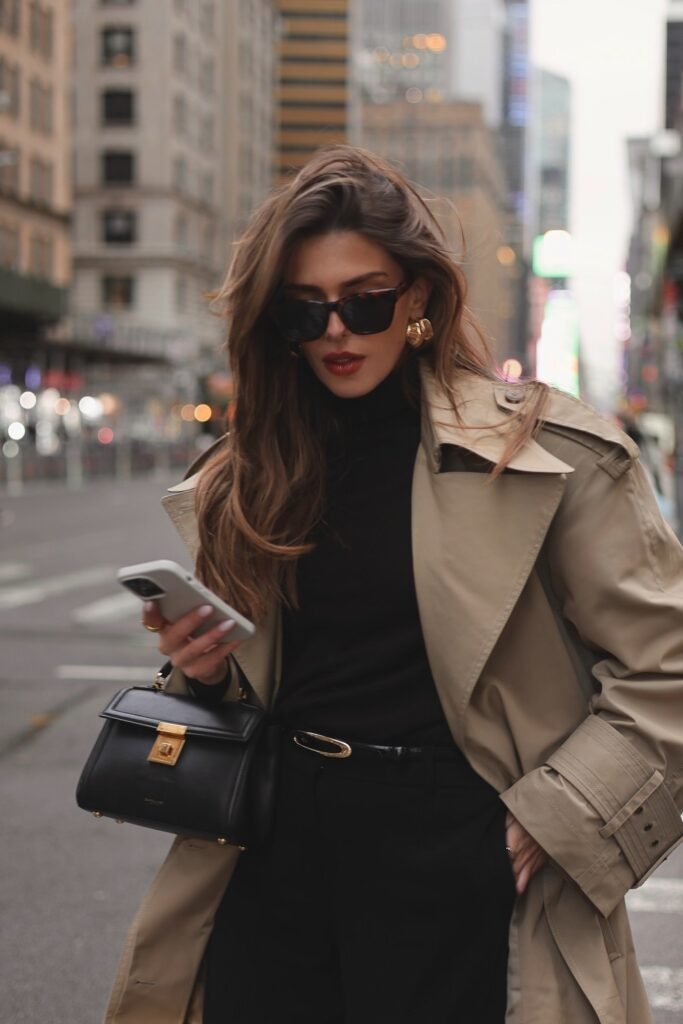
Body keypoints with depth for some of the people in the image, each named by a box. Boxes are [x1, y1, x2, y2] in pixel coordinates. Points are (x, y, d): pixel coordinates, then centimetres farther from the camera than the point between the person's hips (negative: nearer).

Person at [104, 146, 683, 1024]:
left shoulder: (547, 453, -7)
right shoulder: (248, 476, 8)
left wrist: (556, 817, -12)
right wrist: (206, 670, -2)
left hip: (453, 861, -4)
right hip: (275, 854, 4)